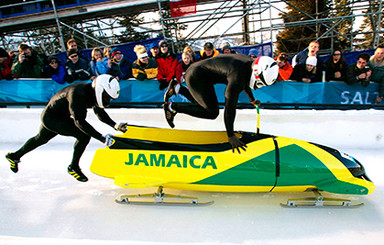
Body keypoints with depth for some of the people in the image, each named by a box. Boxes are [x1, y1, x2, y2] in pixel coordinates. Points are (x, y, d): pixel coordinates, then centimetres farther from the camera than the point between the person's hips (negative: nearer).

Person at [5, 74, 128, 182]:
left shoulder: (93, 92, -10)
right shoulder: (77, 93, -35)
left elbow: (100, 112, 3)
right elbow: (79, 121, -39)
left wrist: (115, 125, -11)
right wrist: (101, 138, -43)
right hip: (51, 118, -9)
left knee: (41, 139, 30)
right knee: (84, 135, -20)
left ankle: (14, 156, 53)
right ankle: (73, 167, -2)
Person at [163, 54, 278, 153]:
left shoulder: (250, 62, -3)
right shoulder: (237, 77, -32)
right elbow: (230, 107, -32)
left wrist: (252, 99, 34)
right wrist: (231, 136, -28)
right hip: (195, 77, -10)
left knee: (203, 105, 18)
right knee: (212, 112, -11)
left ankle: (177, 88, 23)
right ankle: (172, 107, -5)